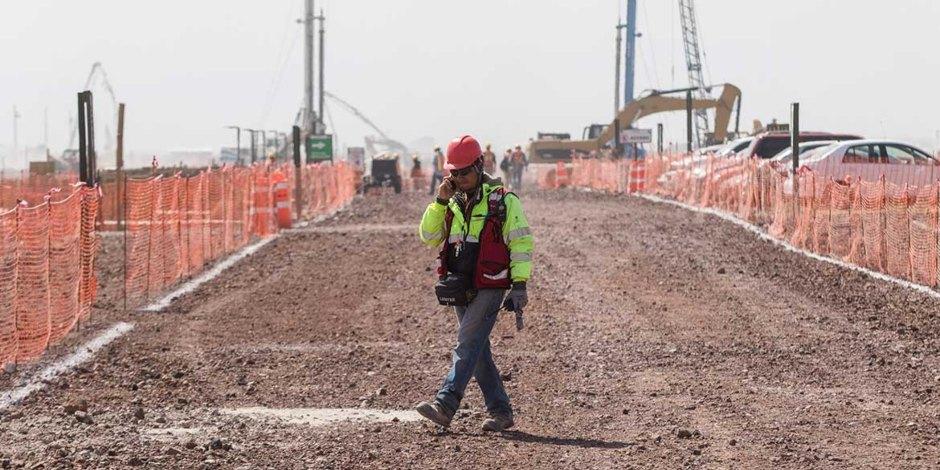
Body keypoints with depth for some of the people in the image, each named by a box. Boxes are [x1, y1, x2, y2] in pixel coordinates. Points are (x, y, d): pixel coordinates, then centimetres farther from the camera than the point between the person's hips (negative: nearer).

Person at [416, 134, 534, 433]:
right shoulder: (453, 203, 11)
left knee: (467, 346, -15)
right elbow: (429, 237, 8)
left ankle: (445, 405, -23)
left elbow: (521, 243, -7)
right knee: (478, 352, 8)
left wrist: (520, 284, -14)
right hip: (461, 289, 7)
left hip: (490, 288, -7)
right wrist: (440, 202, -4)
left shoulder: (503, 201, -6)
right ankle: (501, 412, 15)